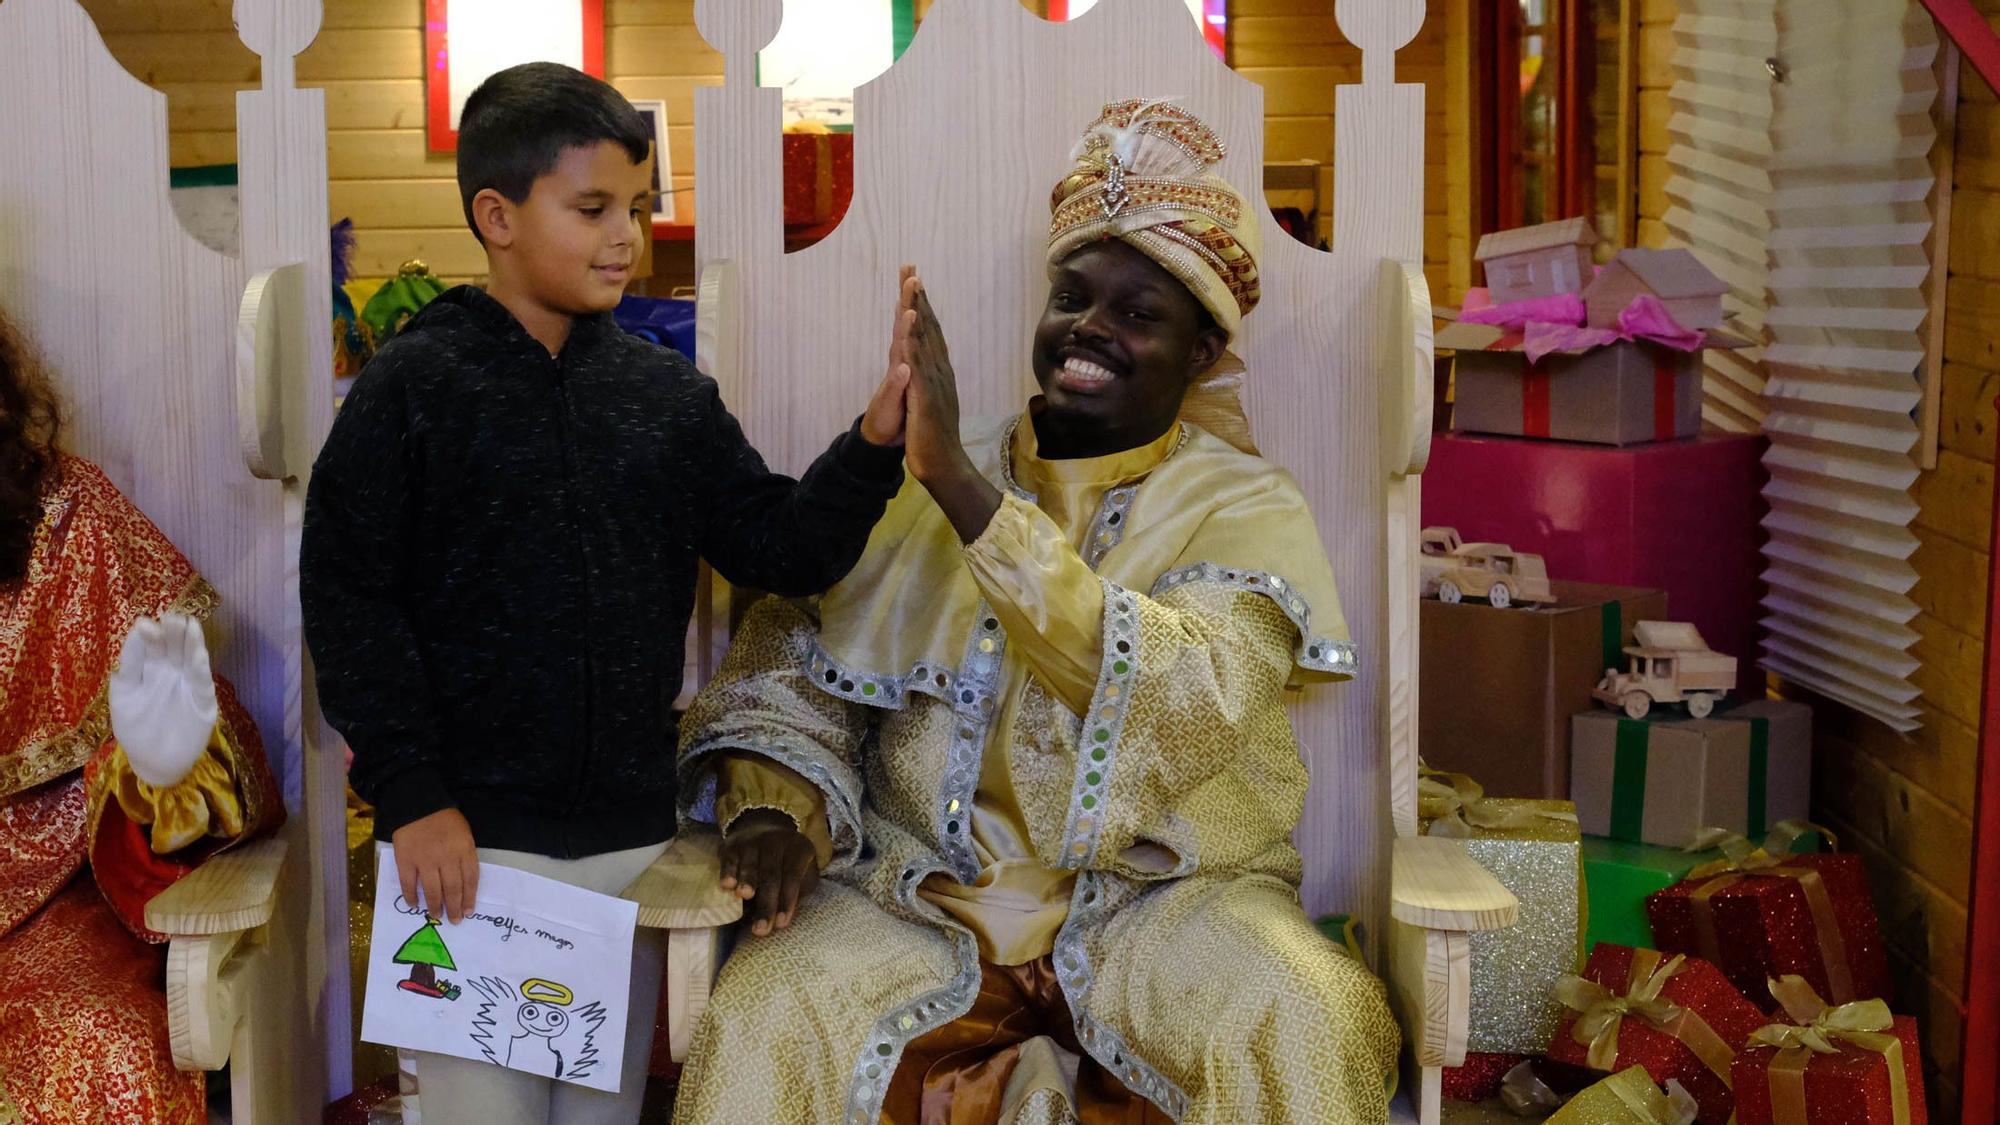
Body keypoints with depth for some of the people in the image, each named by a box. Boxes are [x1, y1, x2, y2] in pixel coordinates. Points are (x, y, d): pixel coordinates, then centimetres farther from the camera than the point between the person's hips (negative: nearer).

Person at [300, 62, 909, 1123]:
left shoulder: (670, 393, 6)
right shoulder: (411, 386, -5)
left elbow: (781, 550, 4)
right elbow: (349, 600, -8)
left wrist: (873, 445, -13)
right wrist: (411, 795, -13)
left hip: (631, 835, 4)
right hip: (470, 837, -4)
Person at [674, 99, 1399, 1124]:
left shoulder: (1247, 509, -1)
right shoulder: (918, 492, 7)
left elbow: (1190, 704, -20)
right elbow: (794, 654, 8)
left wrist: (964, 486, -25)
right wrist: (772, 804, -15)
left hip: (1163, 893, -1)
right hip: (926, 886, 1)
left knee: (1311, 1025, -30)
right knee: (763, 1026, -26)